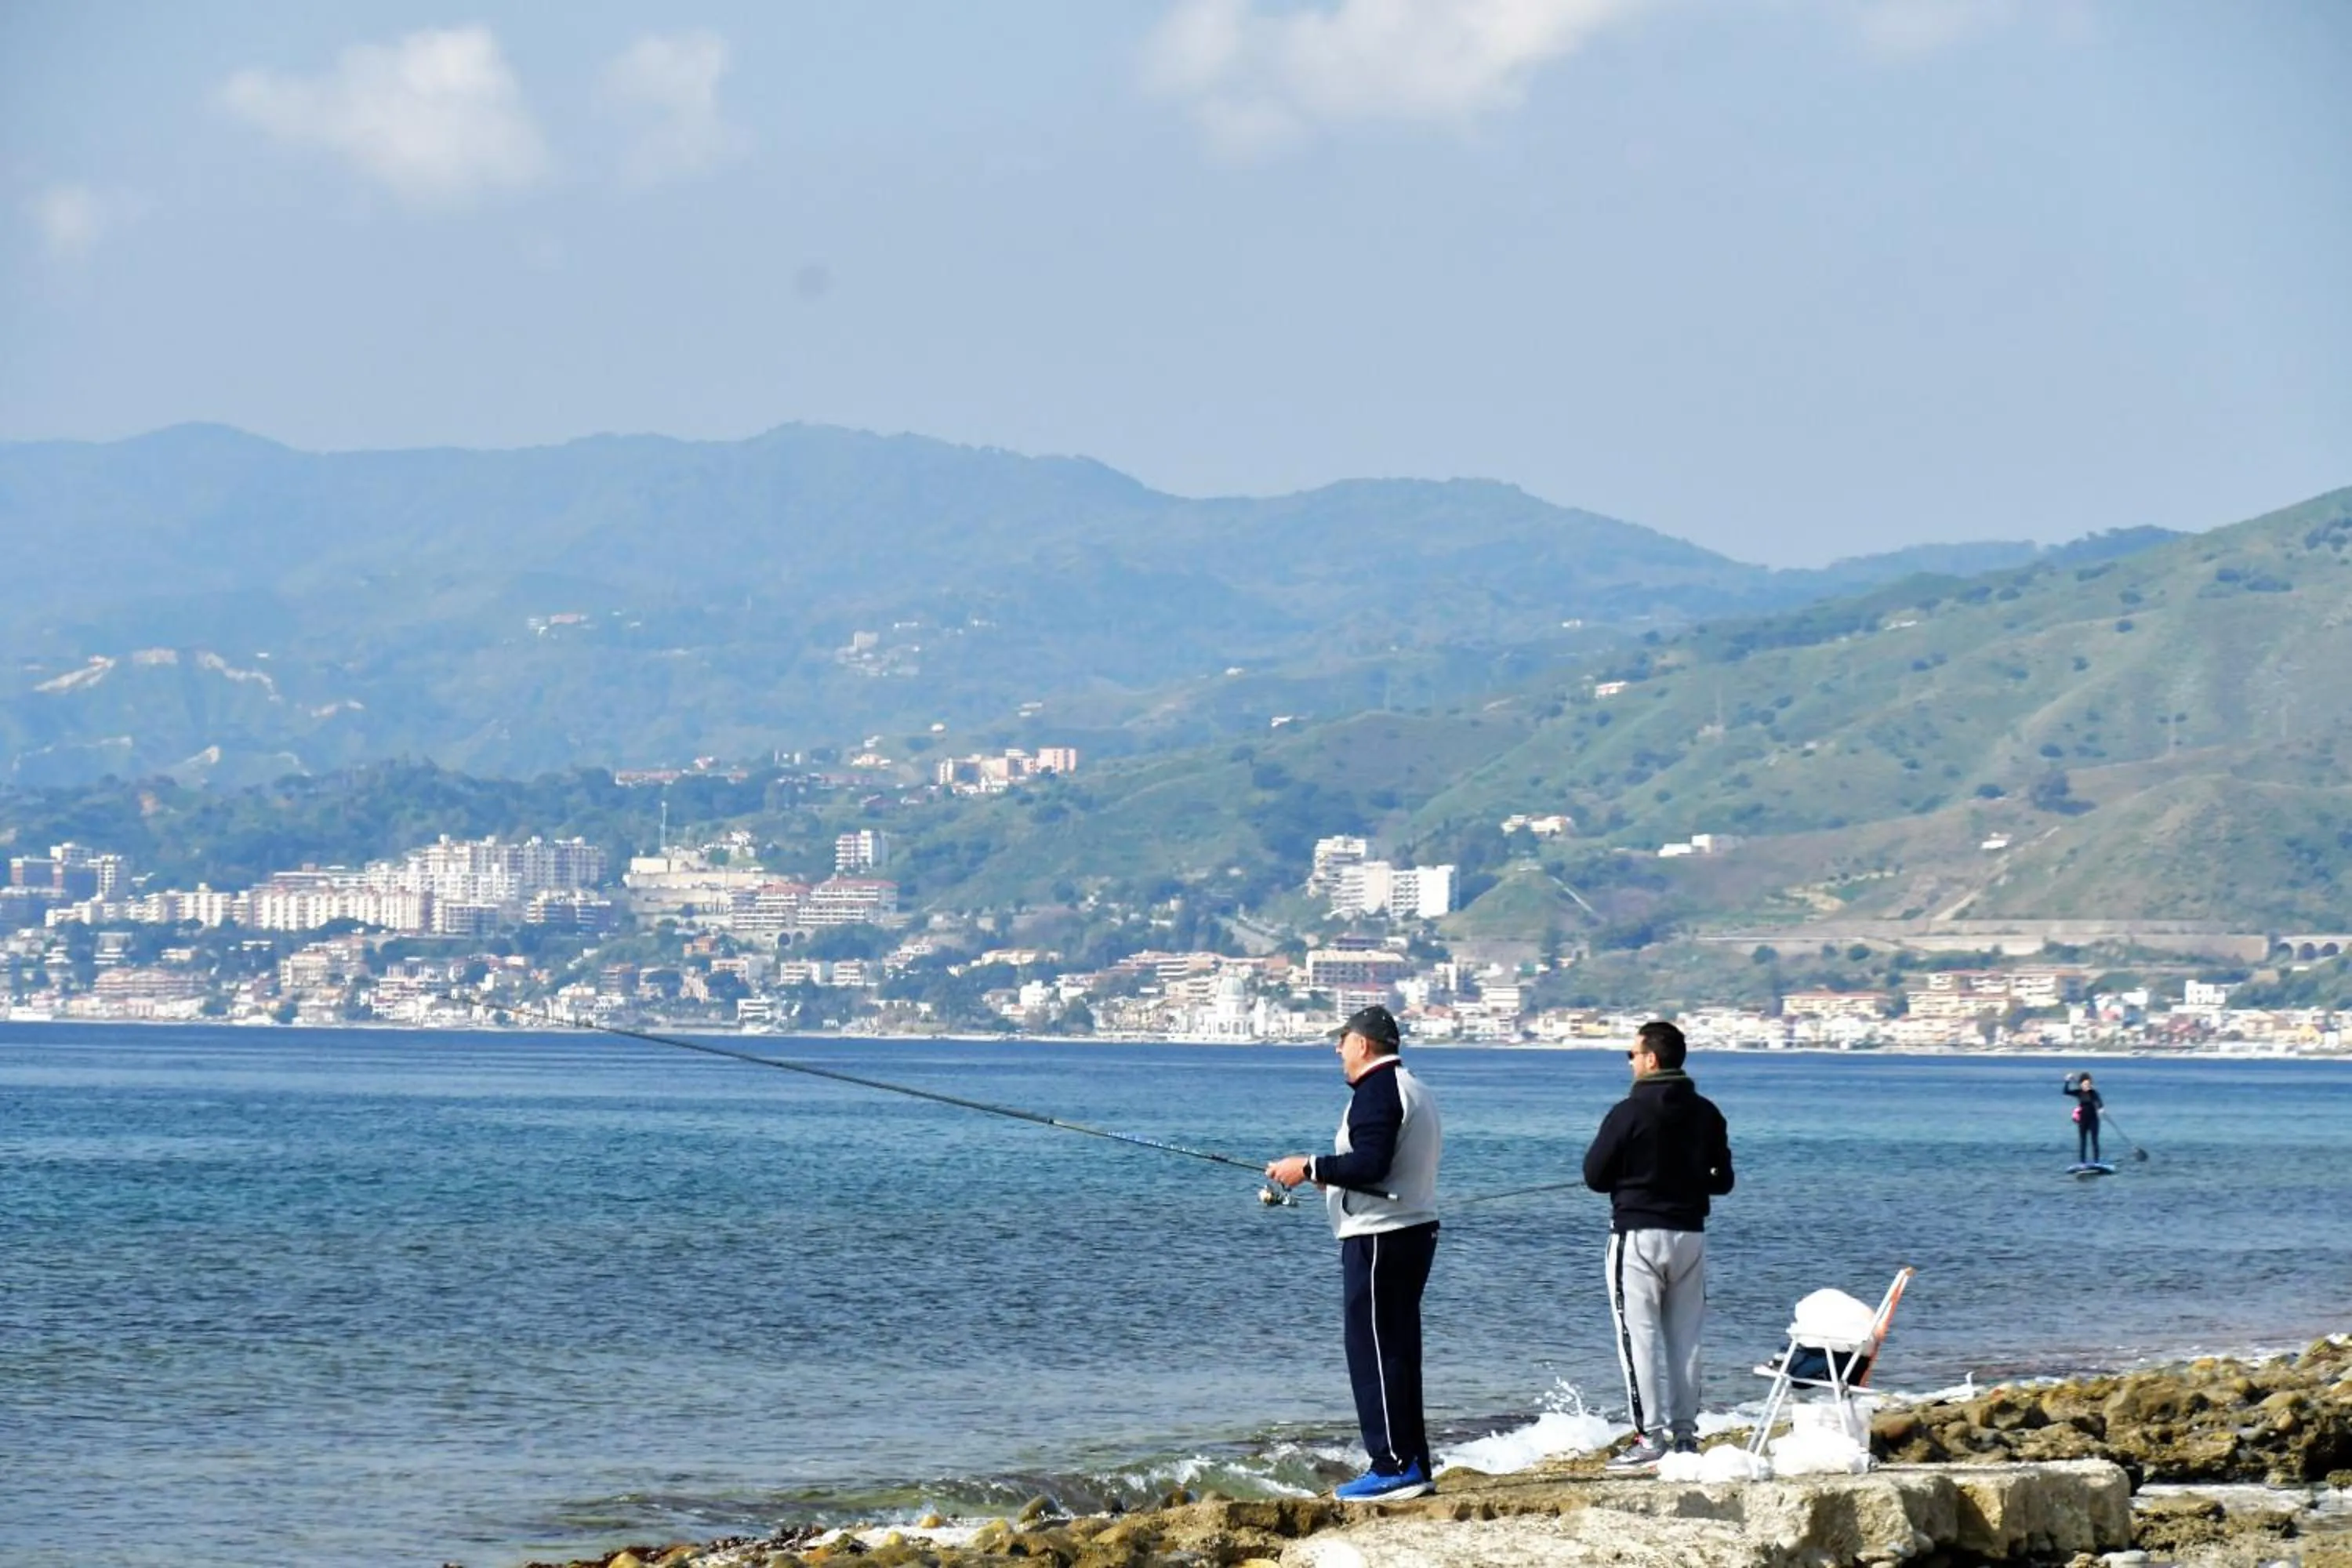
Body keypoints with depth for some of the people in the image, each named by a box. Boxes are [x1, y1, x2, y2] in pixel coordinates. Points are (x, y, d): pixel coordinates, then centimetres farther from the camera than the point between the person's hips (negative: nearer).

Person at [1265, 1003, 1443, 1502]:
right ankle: (1413, 1466, 14)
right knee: (1399, 1352, 13)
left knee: (1374, 1352, -9)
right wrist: (1333, 1173, 22)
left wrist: (1310, 1168, -14)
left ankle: (1394, 1465, -11)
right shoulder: (1416, 1091, 19)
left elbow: (1370, 1164, -24)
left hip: (1379, 1237, -10)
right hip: (1415, 1231, 10)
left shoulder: (1377, 1091, -13)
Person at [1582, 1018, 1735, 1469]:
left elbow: (1595, 1176, -7)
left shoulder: (1628, 1113, -13)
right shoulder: (1706, 1114, 4)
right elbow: (1722, 1181, 11)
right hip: (1690, 1233, 6)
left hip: (1637, 1233, -6)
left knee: (1640, 1335, -3)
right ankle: (1686, 1433, 13)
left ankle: (1651, 1436, -8)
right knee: (1685, 1337, 11)